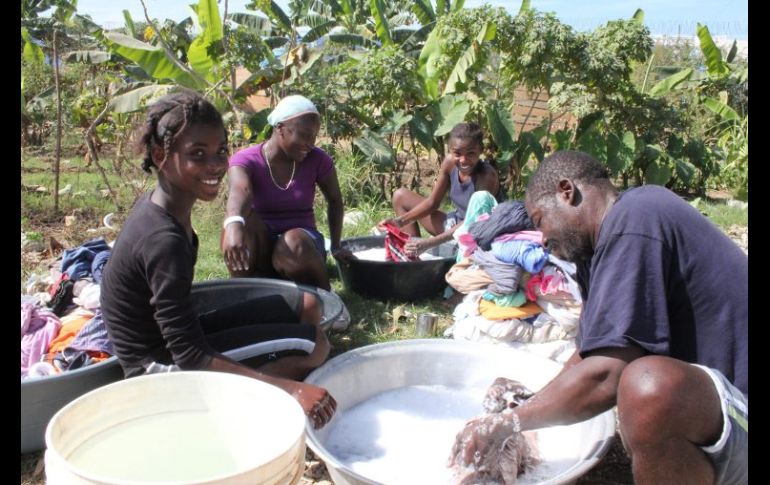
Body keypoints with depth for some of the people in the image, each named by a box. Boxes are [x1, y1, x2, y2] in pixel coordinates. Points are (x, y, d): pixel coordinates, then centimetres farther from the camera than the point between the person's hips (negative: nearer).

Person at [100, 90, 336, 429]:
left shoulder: (157, 206, -1)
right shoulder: (164, 240, -28)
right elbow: (191, 357, -29)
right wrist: (291, 389, -34)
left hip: (168, 340, 9)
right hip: (160, 368, -9)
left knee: (294, 309, 10)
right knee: (313, 344, -15)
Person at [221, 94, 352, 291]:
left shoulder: (317, 160, -6)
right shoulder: (246, 160, -13)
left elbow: (334, 200, 11)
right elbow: (239, 191, -36)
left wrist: (335, 246, 6)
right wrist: (234, 223, -58)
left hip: (302, 242, 0)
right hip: (260, 248, 0)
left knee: (294, 245, -36)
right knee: (243, 218, -31)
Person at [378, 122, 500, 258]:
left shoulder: (487, 176, -27)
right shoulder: (450, 163, -11)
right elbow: (432, 202, -2)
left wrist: (429, 243, -37)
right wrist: (400, 221, -15)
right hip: (455, 224, 7)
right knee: (400, 196, 6)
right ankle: (413, 254, -2)